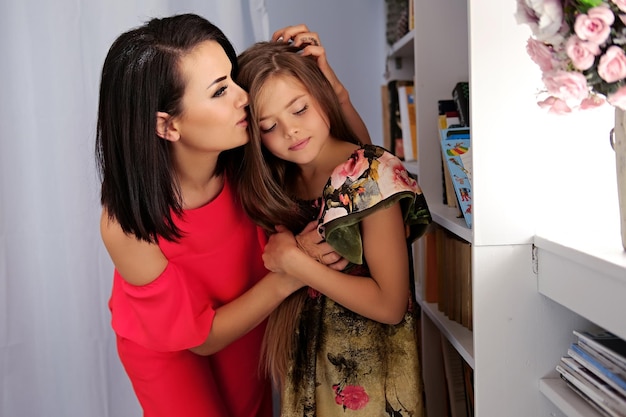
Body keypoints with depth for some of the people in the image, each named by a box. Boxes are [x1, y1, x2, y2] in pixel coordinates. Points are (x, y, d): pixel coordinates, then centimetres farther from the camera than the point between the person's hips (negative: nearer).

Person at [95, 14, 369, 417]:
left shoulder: (245, 156, -30)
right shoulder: (126, 223, -36)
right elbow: (201, 337, -25)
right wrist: (287, 278, -38)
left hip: (246, 326, 4)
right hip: (166, 348, -3)